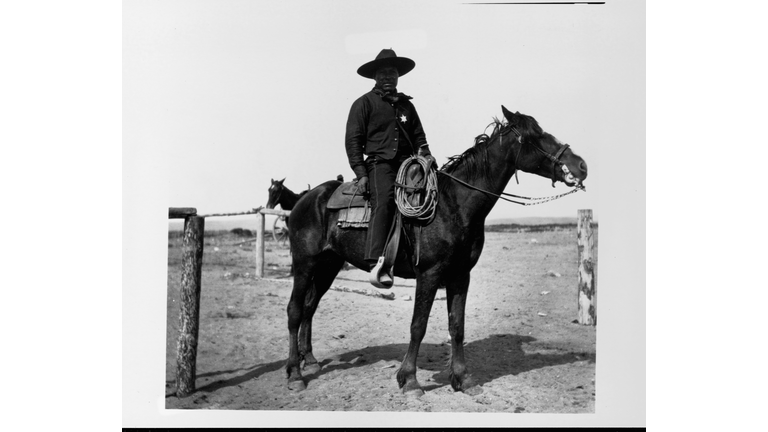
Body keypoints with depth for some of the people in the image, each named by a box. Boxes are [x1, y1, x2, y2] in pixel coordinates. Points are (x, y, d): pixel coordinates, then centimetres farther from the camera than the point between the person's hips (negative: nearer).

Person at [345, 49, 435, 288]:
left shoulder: (406, 104, 23)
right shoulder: (364, 103, 7)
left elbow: (418, 135, 26)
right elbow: (353, 140, 2)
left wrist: (425, 155, 5)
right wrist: (361, 173, -7)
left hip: (408, 163, 6)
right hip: (379, 163, -6)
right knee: (384, 200, -29)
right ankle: (377, 264, -40)